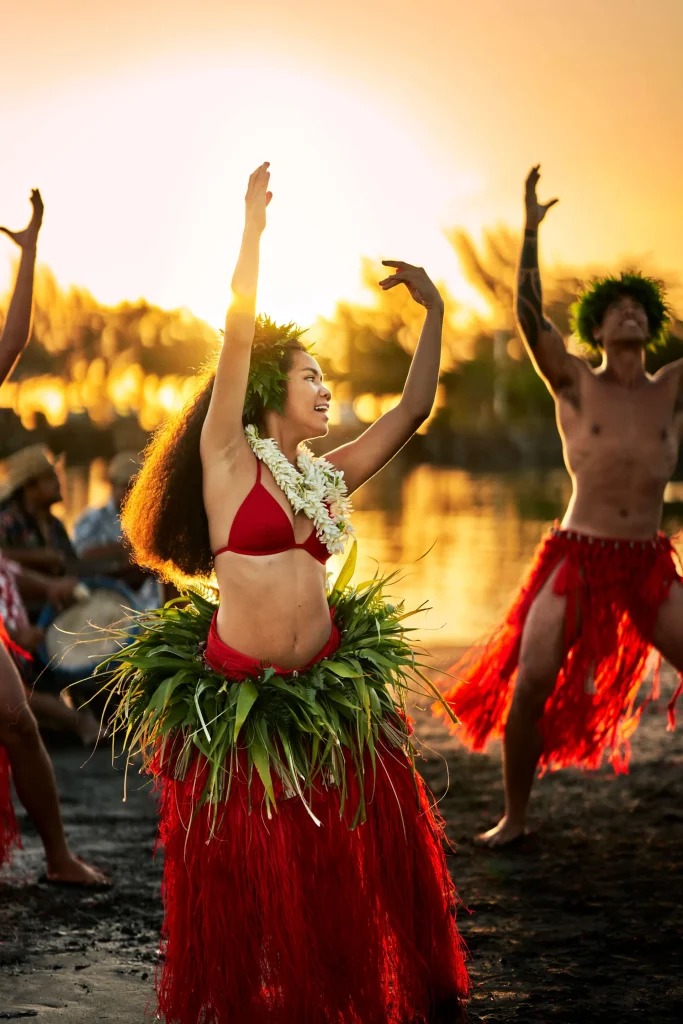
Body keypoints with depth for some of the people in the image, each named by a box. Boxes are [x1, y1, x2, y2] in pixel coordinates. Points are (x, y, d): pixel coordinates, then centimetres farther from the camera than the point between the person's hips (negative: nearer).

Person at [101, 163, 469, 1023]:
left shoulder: (326, 477, 10)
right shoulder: (227, 460, -5)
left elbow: (413, 410, 12)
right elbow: (237, 336, -14)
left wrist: (434, 313, 13)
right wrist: (253, 228, -16)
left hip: (328, 691, 4)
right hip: (235, 698, -4)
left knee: (354, 867, 9)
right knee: (242, 878, 10)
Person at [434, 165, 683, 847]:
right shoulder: (573, 384, 0)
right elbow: (528, 314, -13)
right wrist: (531, 229, -20)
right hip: (575, 559, -2)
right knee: (529, 685, -12)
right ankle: (514, 817, 4)